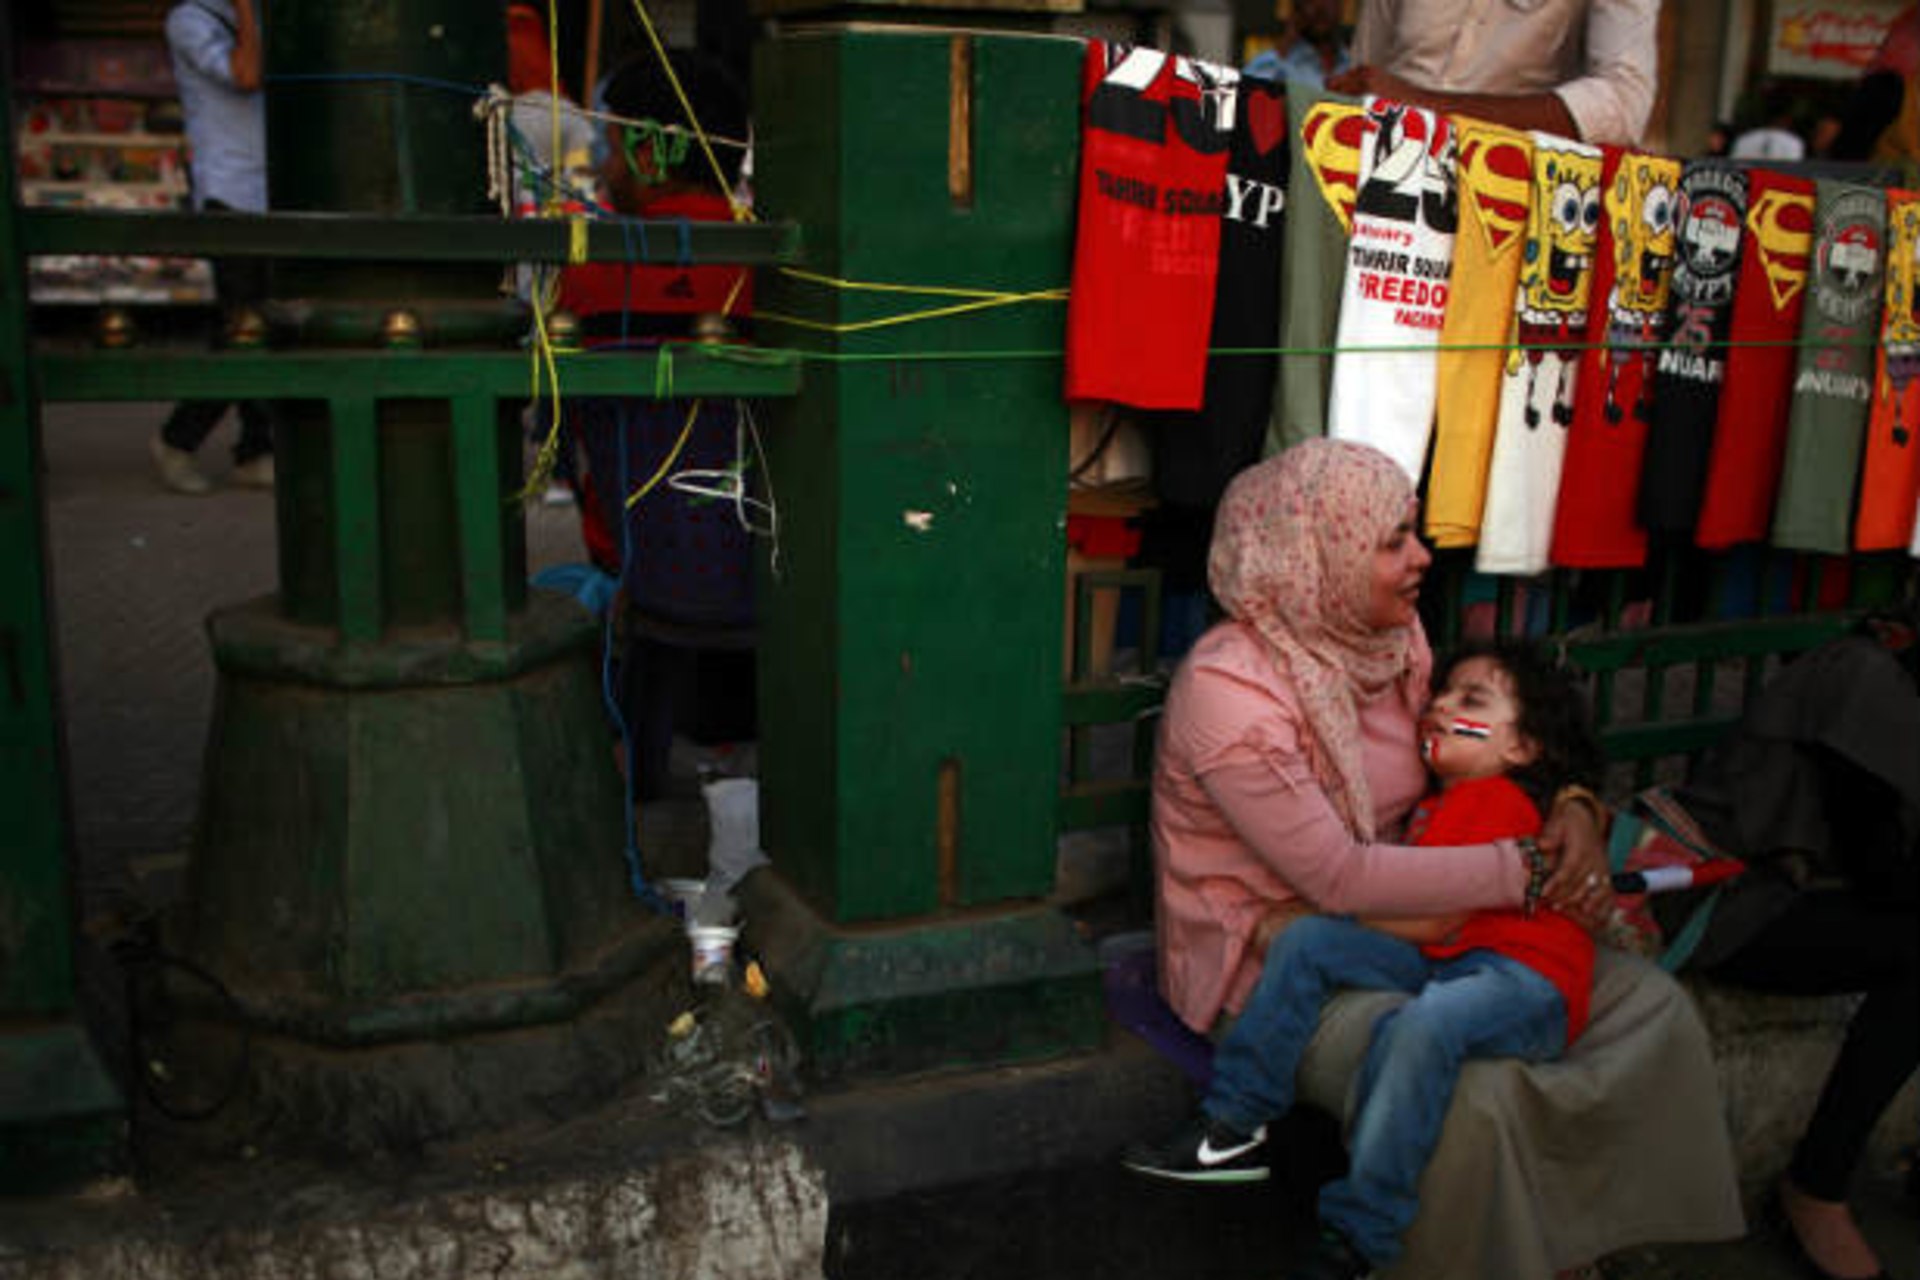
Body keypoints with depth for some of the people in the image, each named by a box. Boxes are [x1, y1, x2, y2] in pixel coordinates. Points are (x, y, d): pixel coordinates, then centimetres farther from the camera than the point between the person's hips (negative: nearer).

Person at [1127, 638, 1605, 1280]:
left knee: (1421, 1024, -38)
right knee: (1305, 940, -6)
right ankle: (1234, 1127, -6)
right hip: (1441, 962, 9)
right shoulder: (1436, 801, 18)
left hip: (1527, 981, -9)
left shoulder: (1498, 801, -12)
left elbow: (1431, 921, -18)